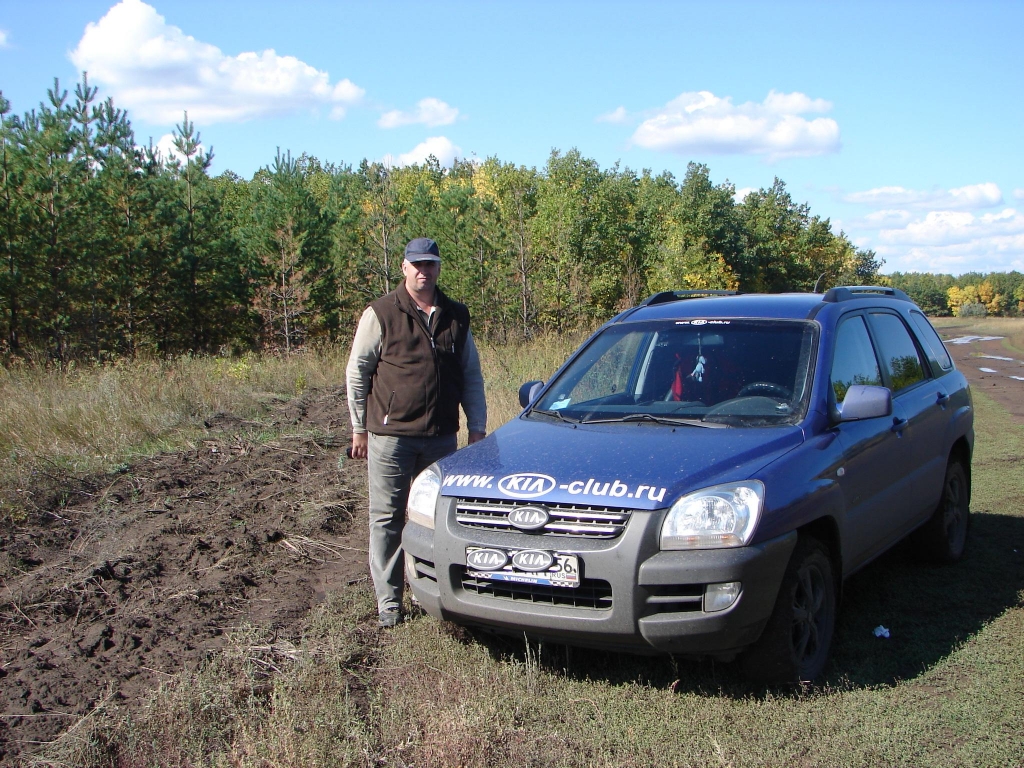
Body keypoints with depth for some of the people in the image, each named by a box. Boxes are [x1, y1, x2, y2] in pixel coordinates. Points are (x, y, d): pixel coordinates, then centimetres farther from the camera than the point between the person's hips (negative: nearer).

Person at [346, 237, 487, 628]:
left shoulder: (455, 317, 10)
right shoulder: (381, 314, -1)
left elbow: (472, 376, 14)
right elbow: (356, 372, 1)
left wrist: (477, 427, 8)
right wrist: (359, 428, -1)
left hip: (442, 435, 3)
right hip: (390, 436, -3)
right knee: (387, 519, 1)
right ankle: (388, 601, 9)